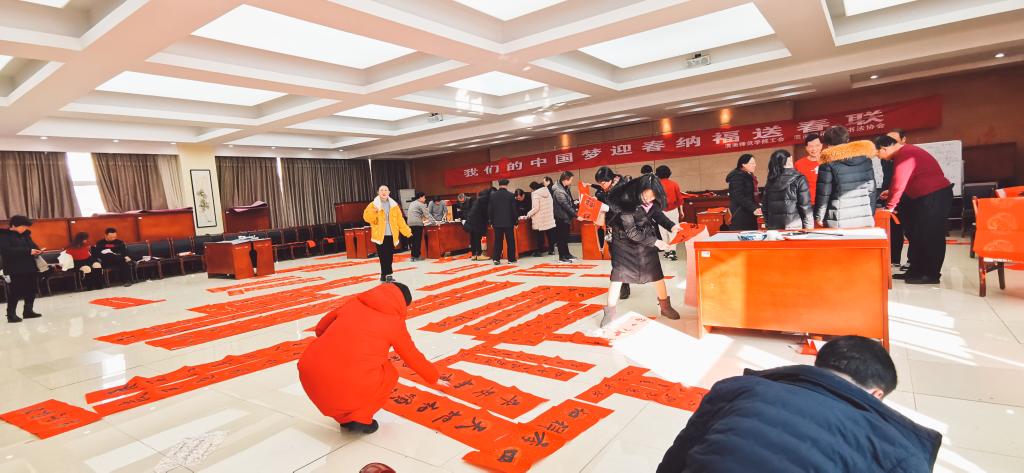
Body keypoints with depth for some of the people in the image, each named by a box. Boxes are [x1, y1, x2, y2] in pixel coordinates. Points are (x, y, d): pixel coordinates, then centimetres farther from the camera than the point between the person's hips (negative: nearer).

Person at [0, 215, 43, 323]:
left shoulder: (25, 234, 15)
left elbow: (32, 245, 24)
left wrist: (37, 250, -2)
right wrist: (28, 251, -26)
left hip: (30, 266, 7)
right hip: (15, 269, -7)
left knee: (31, 290, 9)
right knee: (15, 291, -8)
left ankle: (28, 311, 18)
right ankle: (11, 314, -2)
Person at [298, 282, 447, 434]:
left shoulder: (354, 302, 16)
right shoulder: (395, 321, 8)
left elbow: (320, 328, 26)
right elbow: (413, 357, 20)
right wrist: (434, 378, 37)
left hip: (308, 373, 5)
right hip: (349, 383, -4)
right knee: (389, 374, 24)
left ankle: (344, 417, 26)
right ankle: (360, 419, 10)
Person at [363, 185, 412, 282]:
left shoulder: (394, 205, 10)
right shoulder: (373, 205, 2)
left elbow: (400, 220, 10)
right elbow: (366, 217, -4)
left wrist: (407, 231, 6)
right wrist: (374, 212, -23)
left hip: (391, 235, 3)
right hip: (380, 235, -2)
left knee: (390, 256, 5)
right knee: (383, 256, -3)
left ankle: (384, 274, 16)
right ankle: (388, 274, 1)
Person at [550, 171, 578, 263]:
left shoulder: (565, 188, 6)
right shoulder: (558, 191, -24)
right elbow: (566, 206, -25)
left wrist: (575, 206, 5)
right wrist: (576, 215, -22)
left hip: (566, 217, 9)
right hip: (561, 218, -9)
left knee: (565, 237, 18)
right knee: (561, 238, -1)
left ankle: (566, 254, 29)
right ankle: (562, 257, 5)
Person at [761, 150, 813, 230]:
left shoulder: (770, 181, 7)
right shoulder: (799, 179, -5)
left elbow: (765, 206, 11)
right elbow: (805, 206, -7)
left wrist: (767, 225, 18)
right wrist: (809, 227, -2)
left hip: (773, 227, 5)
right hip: (794, 227, -5)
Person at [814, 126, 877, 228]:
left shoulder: (828, 163, -8)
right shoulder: (865, 159, 8)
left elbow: (823, 193, -7)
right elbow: (871, 190, 12)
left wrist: (818, 216, 3)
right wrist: (871, 214, 20)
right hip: (865, 220, 5)